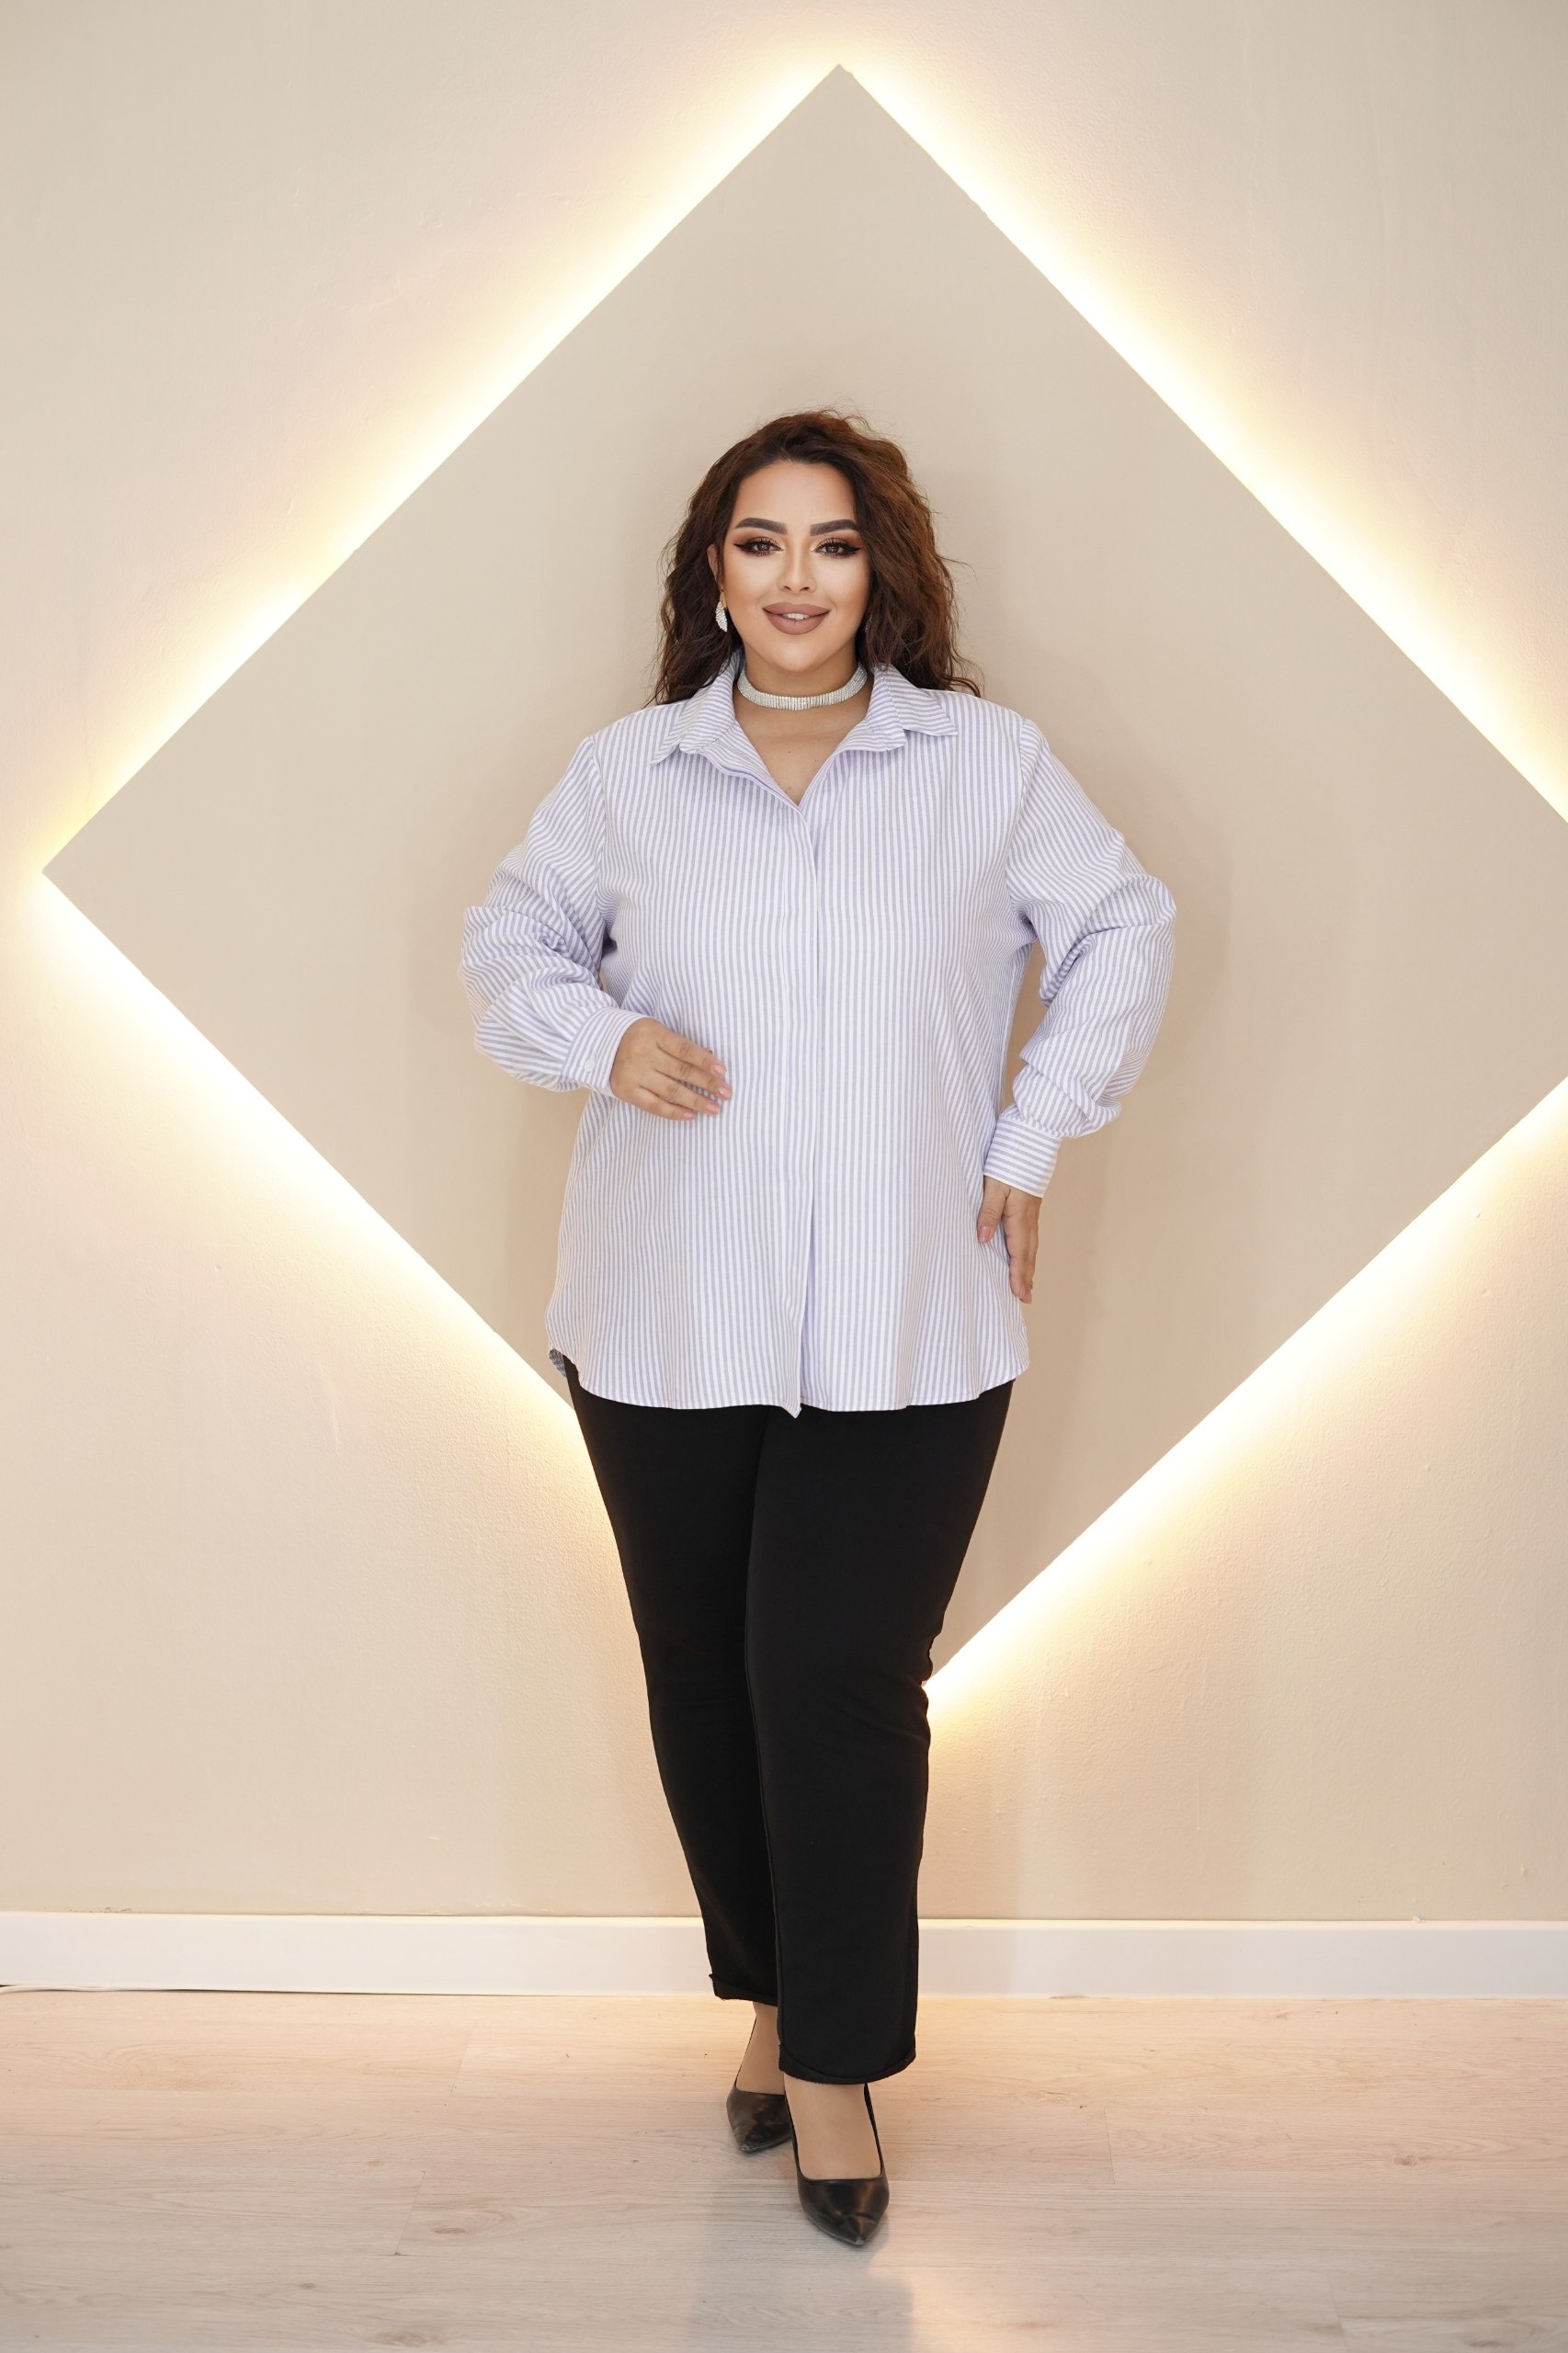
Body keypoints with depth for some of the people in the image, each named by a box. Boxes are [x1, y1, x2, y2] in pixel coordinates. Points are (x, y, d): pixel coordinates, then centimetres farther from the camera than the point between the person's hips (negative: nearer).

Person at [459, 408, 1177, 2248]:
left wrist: (1031, 1141, 4)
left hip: (905, 1333, -2)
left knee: (841, 1678, -7)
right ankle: (772, 1995, 32)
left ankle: (835, 2059, 11)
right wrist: (602, 1037, -6)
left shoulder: (989, 761, 2)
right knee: (701, 1666, 11)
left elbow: (1123, 930, 12)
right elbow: (507, 941, 16)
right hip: (664, 1325, 2)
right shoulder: (623, 772, 5)